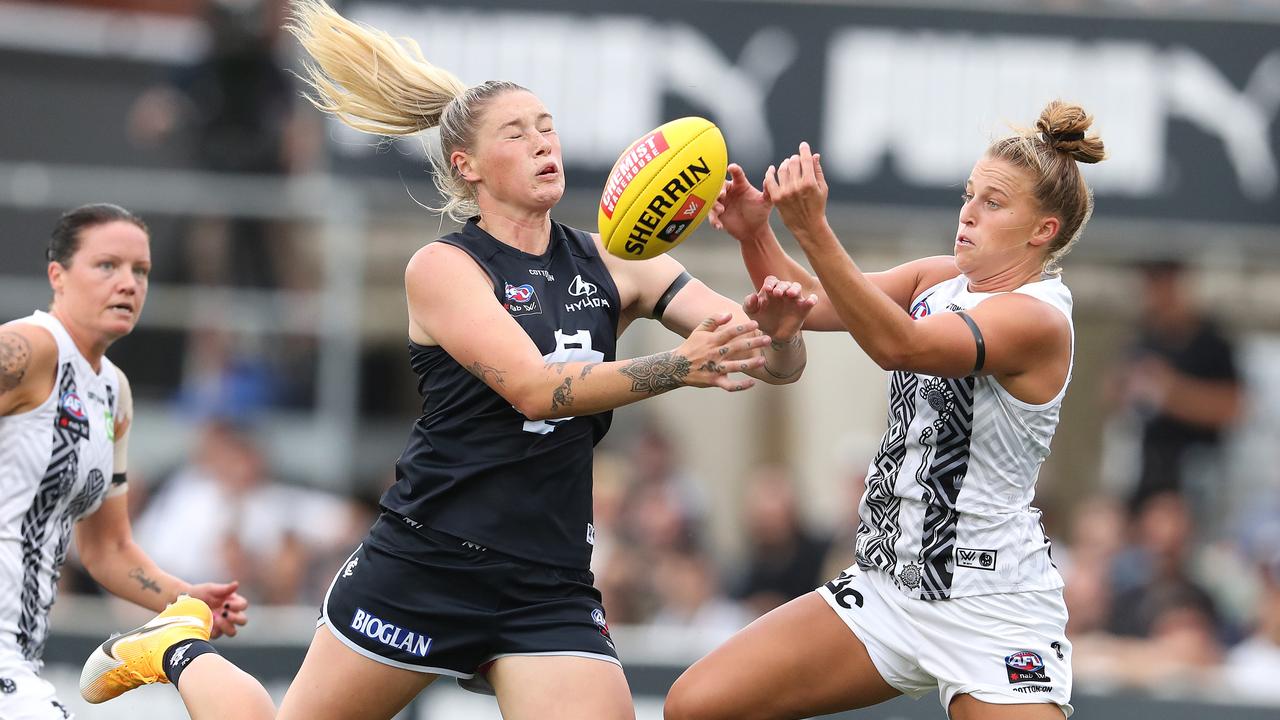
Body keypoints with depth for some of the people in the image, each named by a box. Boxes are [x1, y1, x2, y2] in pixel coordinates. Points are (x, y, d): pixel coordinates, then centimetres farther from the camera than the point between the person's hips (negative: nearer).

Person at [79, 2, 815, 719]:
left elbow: (776, 363, 0)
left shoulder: (611, 265, 5)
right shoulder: (443, 268, -7)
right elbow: (534, 388, -22)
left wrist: (777, 331, -23)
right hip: (429, 561, -3)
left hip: (553, 585, 3)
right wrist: (677, 368, -34)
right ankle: (183, 652, 39)